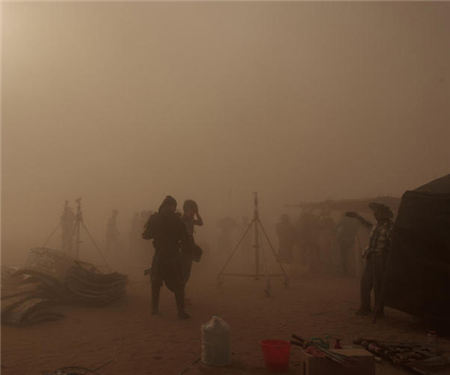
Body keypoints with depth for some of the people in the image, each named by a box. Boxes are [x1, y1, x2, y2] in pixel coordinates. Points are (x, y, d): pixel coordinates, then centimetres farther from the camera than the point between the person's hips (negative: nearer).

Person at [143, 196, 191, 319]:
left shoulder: (154, 218, -3)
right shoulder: (177, 219, -8)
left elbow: (147, 235, 1)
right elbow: (185, 238, -6)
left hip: (159, 255, 2)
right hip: (174, 255, -2)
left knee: (156, 283, 18)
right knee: (178, 284, 6)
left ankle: (155, 309, 23)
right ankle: (181, 311, 5)